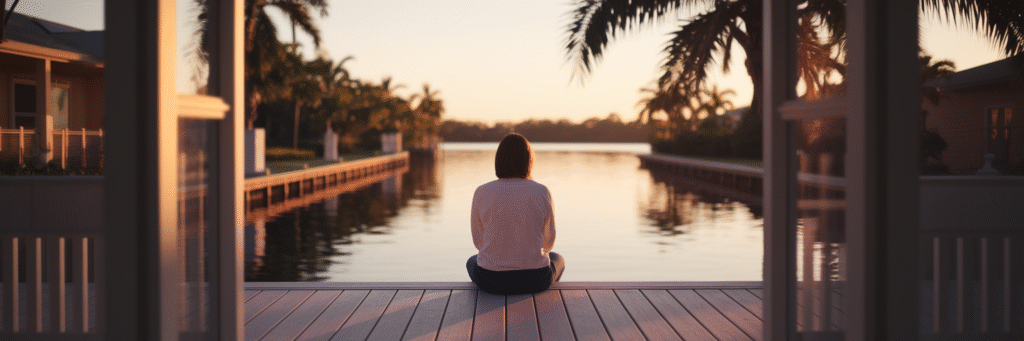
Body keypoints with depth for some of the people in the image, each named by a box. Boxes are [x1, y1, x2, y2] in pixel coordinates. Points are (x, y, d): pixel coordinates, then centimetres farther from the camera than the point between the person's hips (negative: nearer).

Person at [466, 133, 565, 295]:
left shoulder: (481, 193, -7)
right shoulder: (542, 193, -7)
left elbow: (479, 240, 5)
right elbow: (548, 240, 4)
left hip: (491, 280, 0)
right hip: (534, 279, 0)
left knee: (472, 262, 37)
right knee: (558, 260, 35)